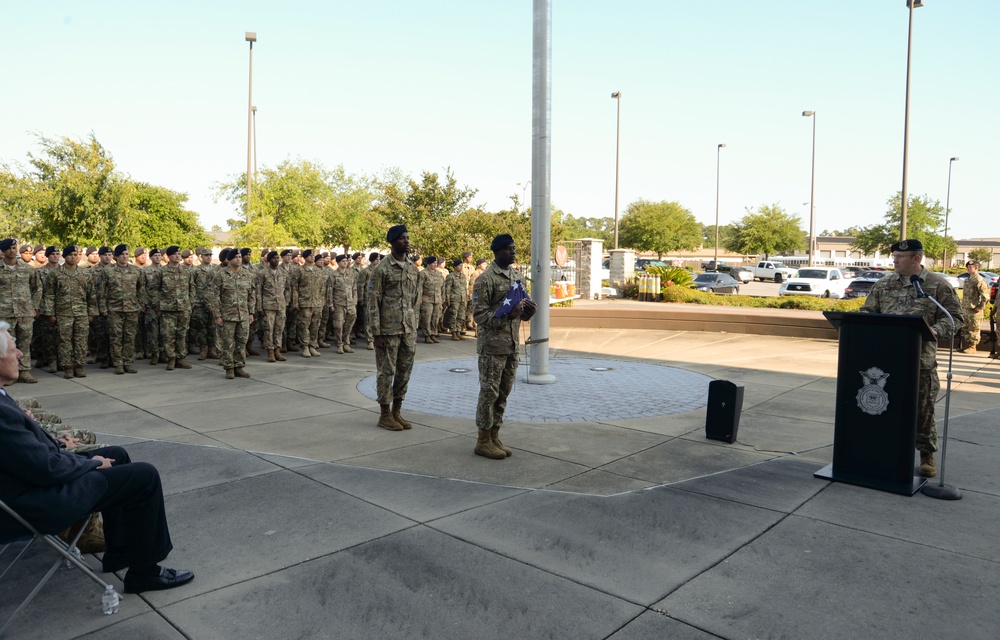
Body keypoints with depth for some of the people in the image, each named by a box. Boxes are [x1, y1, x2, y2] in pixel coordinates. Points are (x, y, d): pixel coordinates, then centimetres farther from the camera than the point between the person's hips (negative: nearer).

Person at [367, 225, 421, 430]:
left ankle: (397, 412, 22)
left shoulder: (413, 269, 10)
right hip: (388, 330, -6)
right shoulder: (381, 269, -9)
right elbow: (372, 302, -10)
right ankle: (384, 414, 13)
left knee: (405, 371, 10)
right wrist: (376, 333, -14)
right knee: (386, 372, 2)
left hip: (409, 330, 6)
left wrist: (413, 326, 13)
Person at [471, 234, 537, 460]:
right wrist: (507, 314, -24)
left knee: (503, 393, 12)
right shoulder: (486, 279, -11)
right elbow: (478, 314, -15)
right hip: (492, 345, -8)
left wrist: (528, 310, -2)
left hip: (512, 345, 8)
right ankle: (483, 441, 9)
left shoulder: (516, 277, 14)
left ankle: (494, 437, 22)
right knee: (489, 393, -2)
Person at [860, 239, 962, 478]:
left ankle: (927, 455, 18)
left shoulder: (938, 285, 1)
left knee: (923, 408, 4)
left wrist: (936, 330, -19)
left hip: (922, 358, -3)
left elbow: (953, 317, -1)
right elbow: (868, 311, 13)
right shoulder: (883, 285, 10)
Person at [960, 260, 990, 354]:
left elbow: (986, 296, -19)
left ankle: (972, 347, 4)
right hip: (966, 309, 9)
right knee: (965, 329, 14)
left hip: (974, 311, -9)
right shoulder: (969, 280, 15)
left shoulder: (979, 280, -14)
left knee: (974, 329, -1)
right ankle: (966, 345, 23)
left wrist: (980, 307, -16)